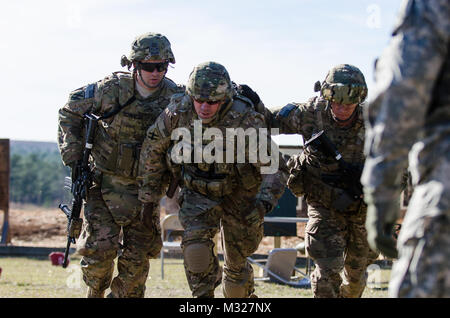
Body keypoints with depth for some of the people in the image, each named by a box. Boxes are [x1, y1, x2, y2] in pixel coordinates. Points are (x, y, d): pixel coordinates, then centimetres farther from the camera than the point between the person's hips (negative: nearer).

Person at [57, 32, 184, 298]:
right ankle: (96, 290, 19)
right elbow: (70, 112, 1)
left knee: (139, 253, 4)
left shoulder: (175, 97, -8)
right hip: (106, 182, -2)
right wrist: (72, 150, -6)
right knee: (100, 246, -8)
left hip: (145, 186, 2)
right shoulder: (112, 89, -12)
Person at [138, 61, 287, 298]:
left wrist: (265, 201, -44)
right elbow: (154, 145, -2)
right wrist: (149, 185, 5)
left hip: (238, 195, -1)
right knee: (196, 245, -25)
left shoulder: (245, 120, -31)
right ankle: (203, 296, -6)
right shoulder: (178, 111, -21)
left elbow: (273, 166, -29)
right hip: (198, 192, 1)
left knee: (236, 263, 10)